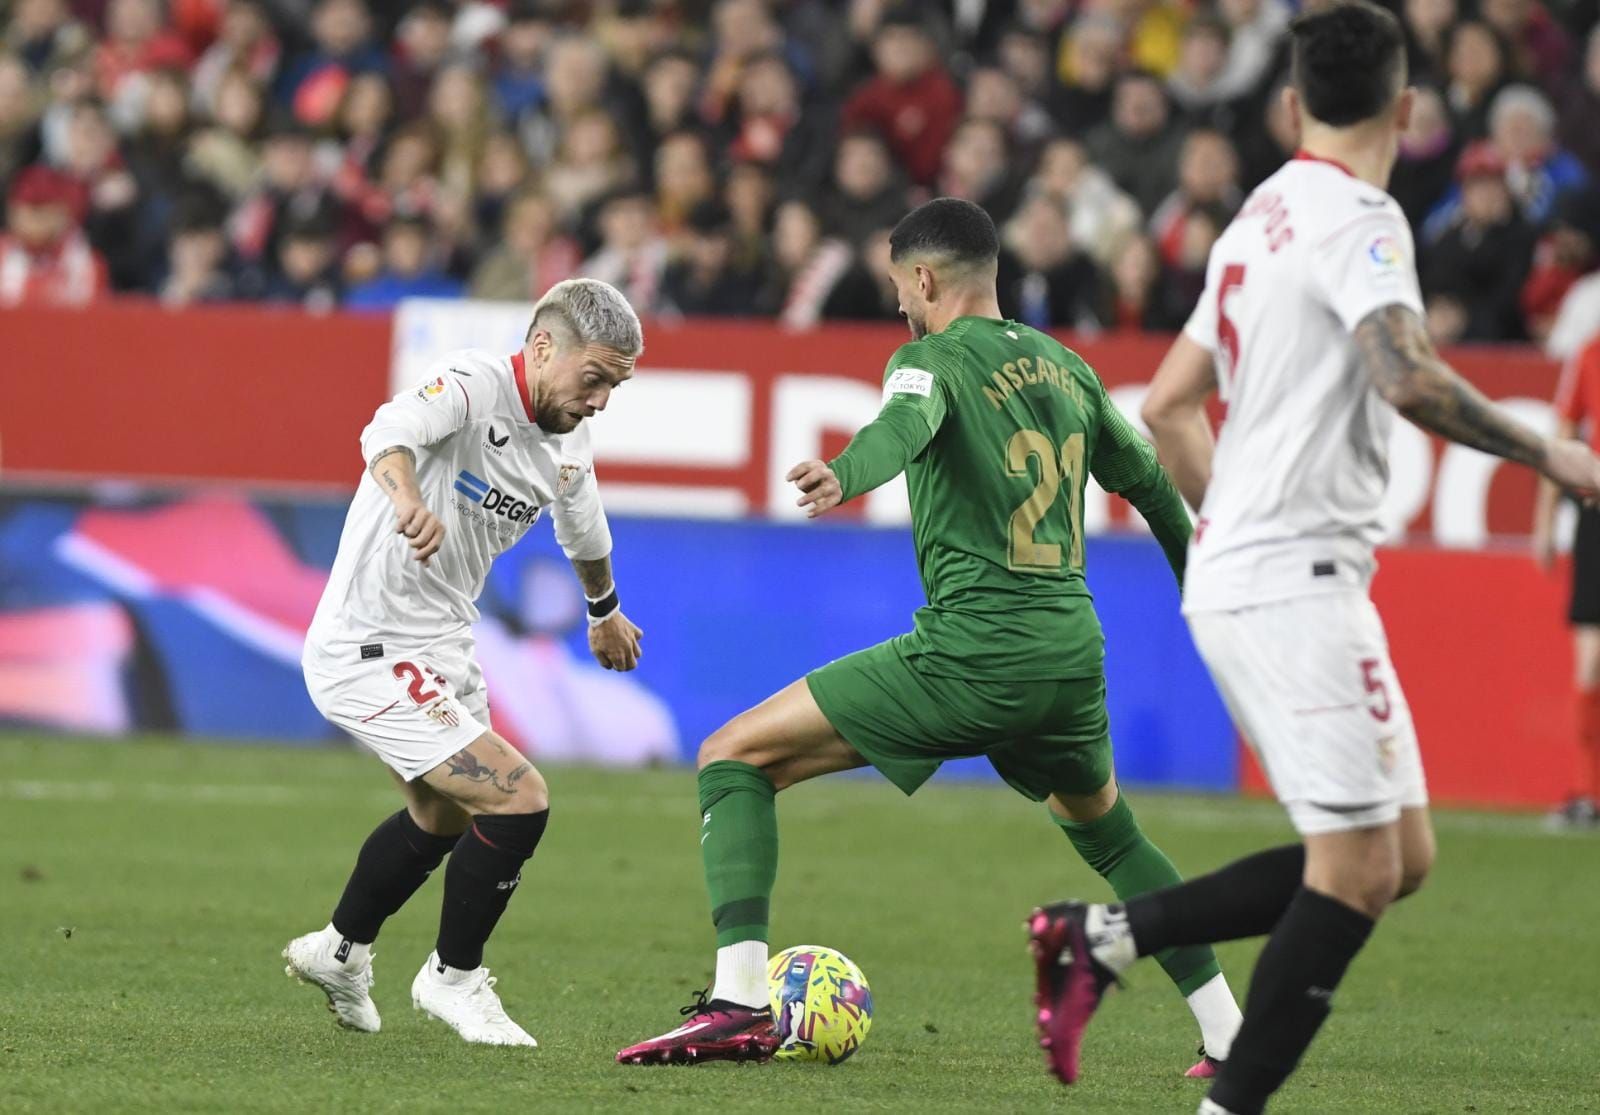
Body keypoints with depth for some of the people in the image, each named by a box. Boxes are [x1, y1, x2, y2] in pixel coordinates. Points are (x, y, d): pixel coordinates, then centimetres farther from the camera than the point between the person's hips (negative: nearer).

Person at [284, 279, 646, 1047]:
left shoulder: (567, 448, 4)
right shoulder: (472, 385, -21)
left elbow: (583, 530, 27)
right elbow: (391, 431, -43)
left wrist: (604, 611, 44)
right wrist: (408, 499, -64)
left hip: (442, 648, 10)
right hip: (368, 655, -10)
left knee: (444, 817, 29)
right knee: (519, 802, -17)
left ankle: (338, 952, 52)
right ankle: (453, 978, 5)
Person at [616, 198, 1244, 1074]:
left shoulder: (934, 360, -2)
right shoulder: (1064, 368, 17)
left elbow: (903, 427, -27)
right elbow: (1148, 480, 29)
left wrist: (843, 476, -48)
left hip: (967, 652, -7)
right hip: (1072, 655, 7)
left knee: (733, 757, 0)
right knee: (1108, 835, 34)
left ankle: (740, 1001, -16)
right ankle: (1228, 1036, 26)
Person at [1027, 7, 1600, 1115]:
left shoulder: (1262, 219, 17)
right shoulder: (1360, 217, -11)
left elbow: (1169, 404, 23)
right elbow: (1409, 378, -28)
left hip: (1240, 572, 9)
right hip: (1298, 579, -9)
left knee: (1399, 854, 9)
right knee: (1359, 867, -8)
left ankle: (1102, 936, 10)